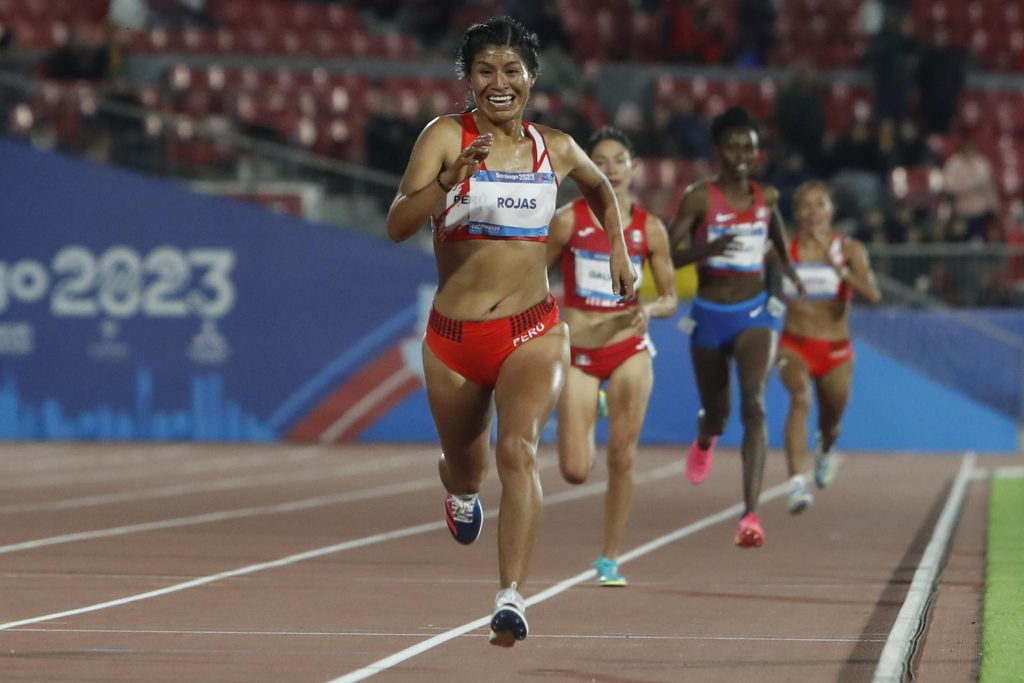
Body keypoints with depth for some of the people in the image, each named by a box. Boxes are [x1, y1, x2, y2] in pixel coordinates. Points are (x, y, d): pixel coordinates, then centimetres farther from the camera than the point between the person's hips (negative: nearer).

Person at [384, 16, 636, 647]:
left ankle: (513, 597, -32)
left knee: (518, 450, -26)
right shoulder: (446, 135, -7)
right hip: (454, 337, 0)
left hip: (533, 333, 0)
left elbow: (600, 187, 27)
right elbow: (398, 225, -19)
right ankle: (459, 488, 58)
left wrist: (619, 251, 16)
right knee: (467, 472, 19)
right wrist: (449, 180, -34)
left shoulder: (555, 148, 3)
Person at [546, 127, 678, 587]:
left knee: (622, 459, -2)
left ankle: (610, 558, 12)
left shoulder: (649, 229, 0)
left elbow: (671, 298, 6)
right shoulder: (568, 220, -6)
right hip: (579, 354, -1)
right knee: (575, 472, -4)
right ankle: (589, 415, 32)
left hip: (630, 351, 1)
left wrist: (650, 310, -15)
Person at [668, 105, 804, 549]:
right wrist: (706, 249, -31)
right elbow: (669, 255, -14)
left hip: (754, 312, 1)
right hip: (709, 315, -1)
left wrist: (789, 270, 10)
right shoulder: (699, 198, -8)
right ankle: (705, 440, 57)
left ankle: (751, 514, -27)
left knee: (754, 404, -20)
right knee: (717, 413, 14)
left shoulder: (767, 197, 2)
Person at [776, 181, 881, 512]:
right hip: (795, 346, -1)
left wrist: (835, 264, -31)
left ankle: (825, 450, 57)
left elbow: (872, 294, -21)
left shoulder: (849, 249, -5)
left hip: (836, 351, 1)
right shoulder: (784, 249, -3)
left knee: (830, 425, 16)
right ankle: (797, 483, -43)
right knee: (801, 397, -32)